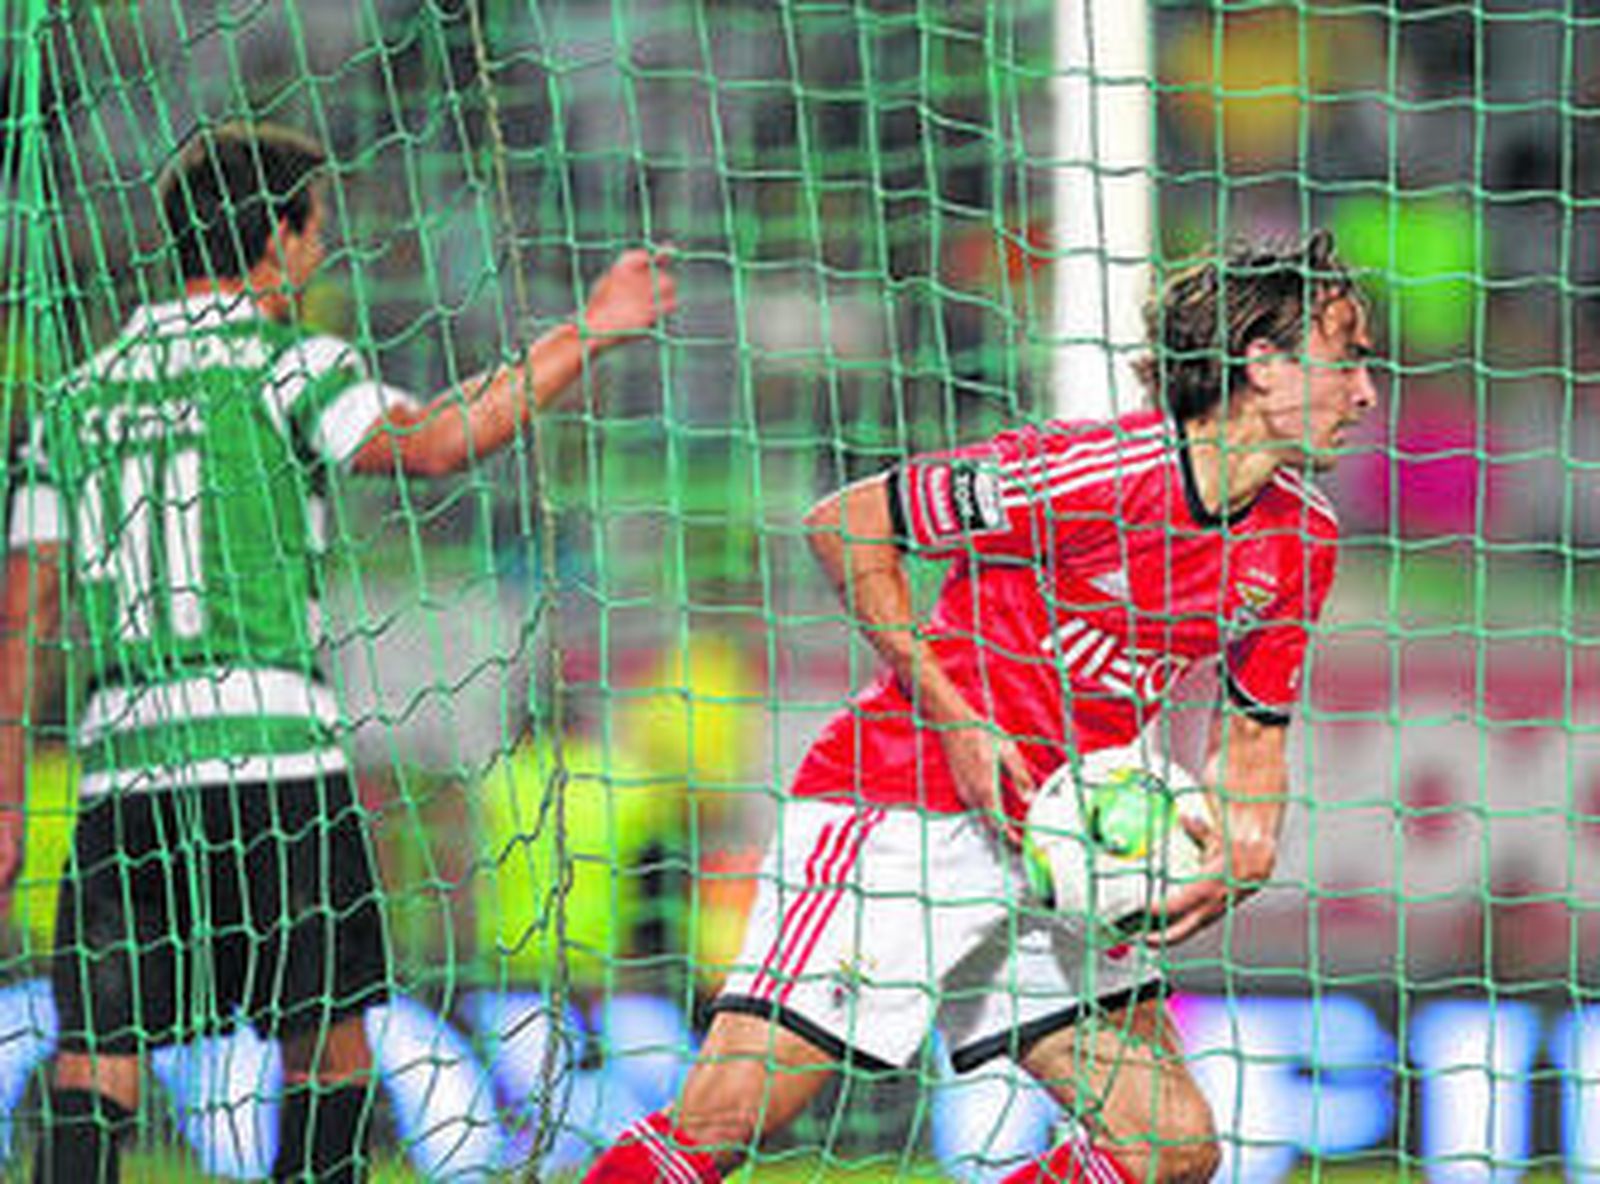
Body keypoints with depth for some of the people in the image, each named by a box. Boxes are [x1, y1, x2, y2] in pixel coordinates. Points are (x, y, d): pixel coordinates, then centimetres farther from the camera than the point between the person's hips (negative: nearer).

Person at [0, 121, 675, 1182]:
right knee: (329, 1047, 6)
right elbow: (429, 443, -19)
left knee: (92, 1063, 1)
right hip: (273, 755, -4)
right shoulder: (286, 366, -1)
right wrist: (586, 337, -13)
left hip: (122, 761, 4)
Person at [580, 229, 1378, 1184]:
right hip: (897, 809, -7)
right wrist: (953, 718, -14)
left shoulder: (1302, 537, 2)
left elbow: (1258, 726, 16)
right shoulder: (1082, 471, -19)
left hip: (1053, 847, 7)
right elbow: (845, 526, -11)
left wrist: (1242, 849, -5)